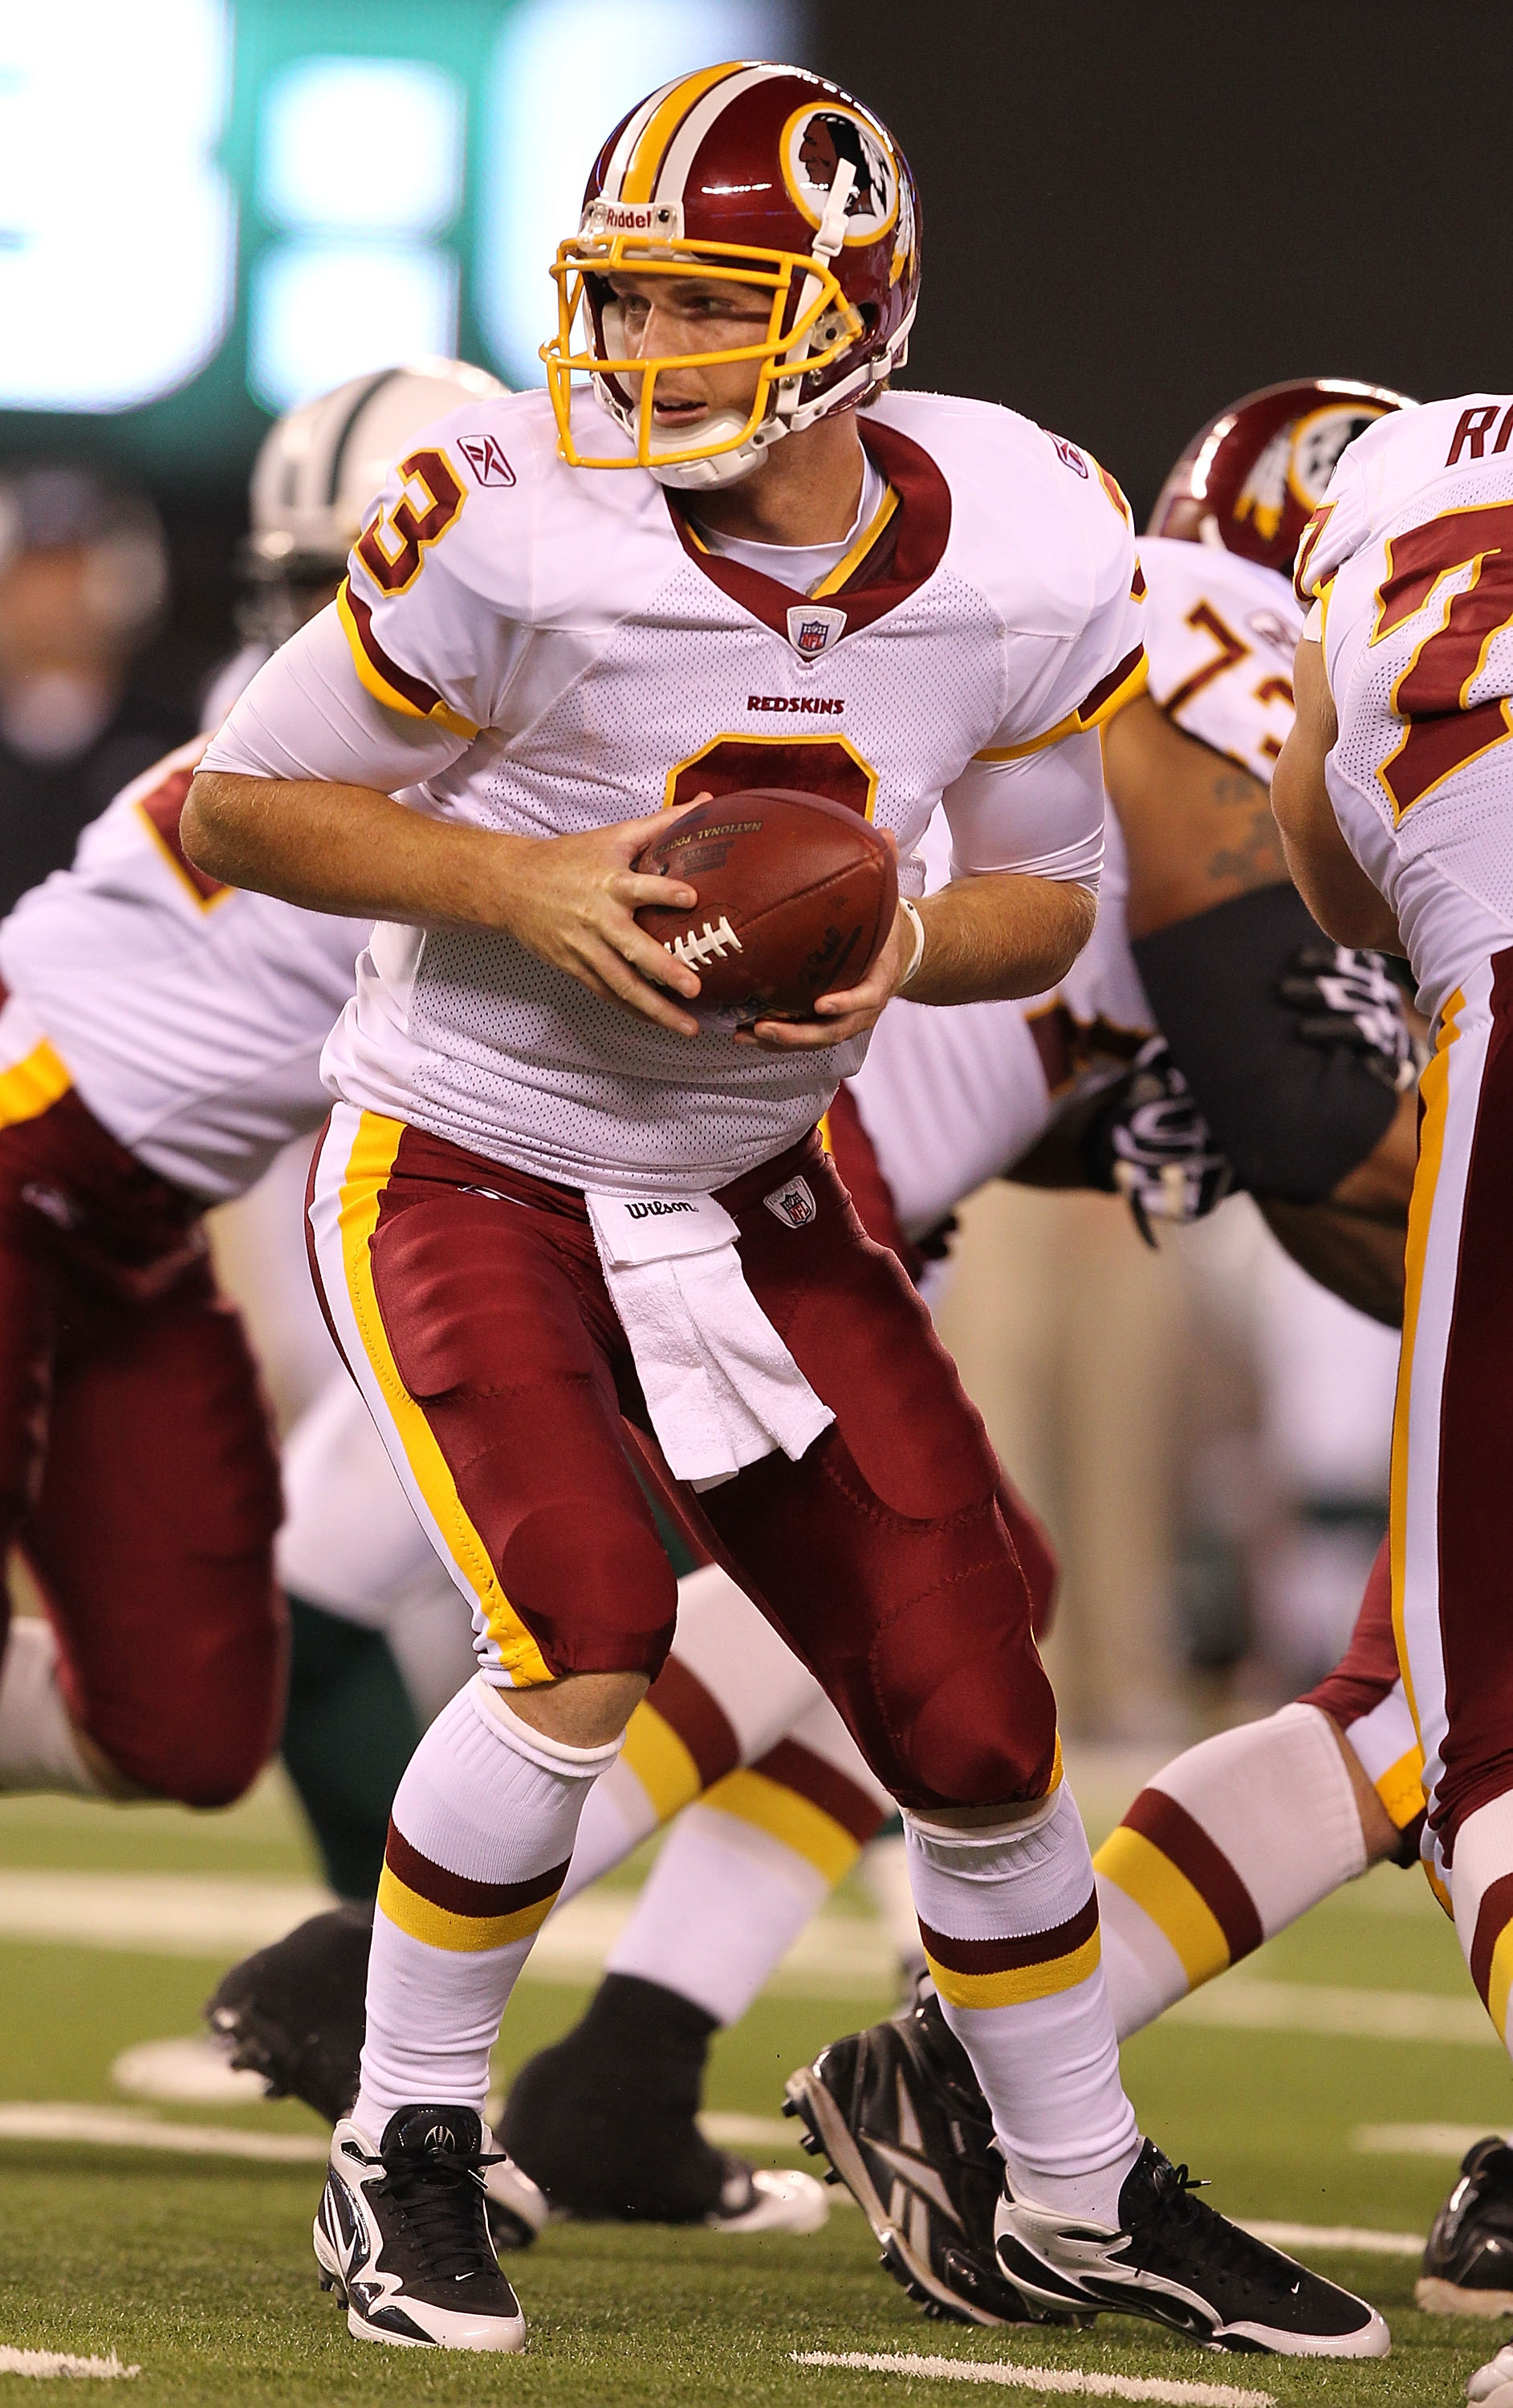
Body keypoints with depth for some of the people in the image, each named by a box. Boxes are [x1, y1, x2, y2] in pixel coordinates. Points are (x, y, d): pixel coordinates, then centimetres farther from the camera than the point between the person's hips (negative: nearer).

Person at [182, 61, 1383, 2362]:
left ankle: (1084, 2199, 25)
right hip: (467, 1165, -4)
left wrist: (912, 943, -19)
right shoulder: (516, 525, -23)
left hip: (752, 1193, 4)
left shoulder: (1029, 553, -12)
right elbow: (243, 804, -12)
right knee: (585, 1641, -24)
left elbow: (1049, 894, 4)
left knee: (972, 1711, 3)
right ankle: (405, 2157, -4)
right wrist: (523, 886, -25)